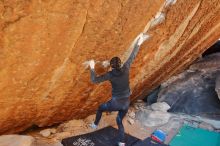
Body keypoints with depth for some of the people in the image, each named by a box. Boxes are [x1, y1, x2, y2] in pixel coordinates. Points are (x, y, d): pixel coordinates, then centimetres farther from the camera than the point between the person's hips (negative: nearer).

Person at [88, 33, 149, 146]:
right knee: (119, 120, 27)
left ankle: (95, 125, 48)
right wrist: (139, 43, 12)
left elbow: (94, 80, -12)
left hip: (116, 103, -3)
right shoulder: (125, 69, -7)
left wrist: (92, 68, -3)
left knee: (100, 108, 28)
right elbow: (132, 57, 3)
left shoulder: (110, 75, -15)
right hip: (126, 102, 4)